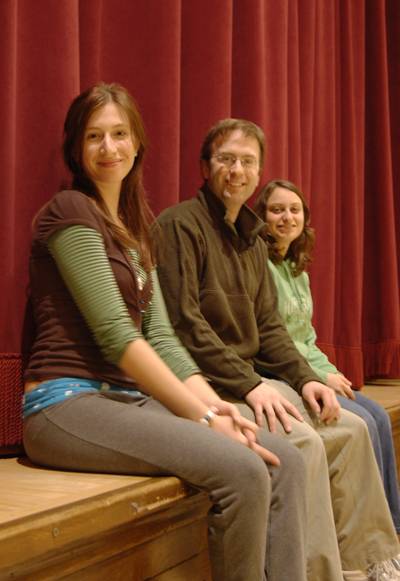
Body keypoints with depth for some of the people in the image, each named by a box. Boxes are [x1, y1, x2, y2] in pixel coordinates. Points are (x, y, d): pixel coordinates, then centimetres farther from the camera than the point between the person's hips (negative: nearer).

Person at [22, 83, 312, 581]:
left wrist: (215, 403, -4)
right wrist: (202, 416, -16)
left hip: (128, 399, 8)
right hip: (68, 403, -8)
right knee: (242, 470, -26)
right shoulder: (70, 212, -6)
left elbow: (160, 335, 12)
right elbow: (115, 335, -15)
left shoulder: (133, 229, 20)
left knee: (285, 462, -8)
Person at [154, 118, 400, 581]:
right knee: (304, 442, -26)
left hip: (251, 377, 9)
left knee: (351, 429, 2)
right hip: (204, 383, -9)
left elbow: (268, 327, 17)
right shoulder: (180, 225, -10)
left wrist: (305, 379, 0)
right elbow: (183, 324, -18)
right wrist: (249, 384, -21)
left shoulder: (252, 240, 18)